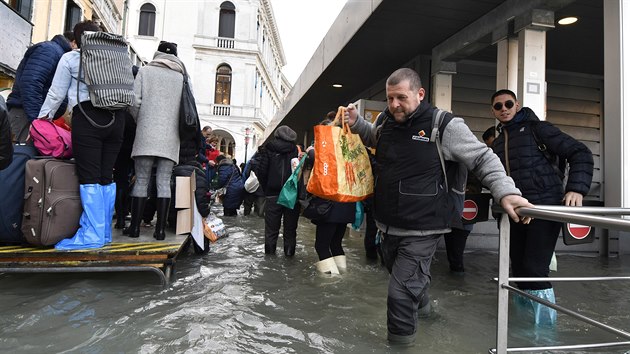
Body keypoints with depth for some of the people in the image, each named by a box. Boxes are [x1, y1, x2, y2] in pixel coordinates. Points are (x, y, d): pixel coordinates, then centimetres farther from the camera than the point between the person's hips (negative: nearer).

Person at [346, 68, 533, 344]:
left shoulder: (444, 125, -14)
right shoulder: (386, 122, 4)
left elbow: (483, 159, -8)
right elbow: (373, 137, 28)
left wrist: (506, 192, -20)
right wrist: (356, 123, 9)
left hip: (421, 231, -6)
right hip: (388, 225, 7)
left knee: (400, 292, -6)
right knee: (403, 276, 27)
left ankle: (400, 337, 21)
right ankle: (421, 301, 57)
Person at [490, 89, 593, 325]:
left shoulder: (535, 128, -1)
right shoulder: (497, 143, 16)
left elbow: (580, 153, -5)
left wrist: (577, 188, -16)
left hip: (545, 208, -6)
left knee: (535, 269, -13)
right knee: (519, 271, 9)